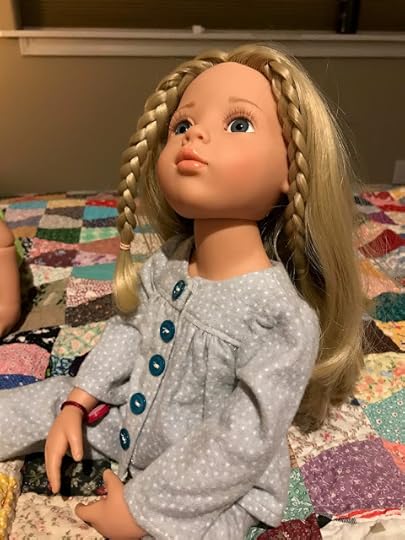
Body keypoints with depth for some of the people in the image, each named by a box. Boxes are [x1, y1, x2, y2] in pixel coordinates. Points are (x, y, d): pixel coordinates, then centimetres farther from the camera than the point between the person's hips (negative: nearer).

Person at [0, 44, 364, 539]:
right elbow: (128, 329, 3)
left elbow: (243, 444, -27)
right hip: (126, 422, 6)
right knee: (47, 400, 10)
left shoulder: (282, 318, -32)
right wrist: (76, 402, -3)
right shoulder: (168, 263, -12)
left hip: (208, 488, -5)